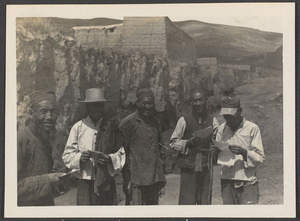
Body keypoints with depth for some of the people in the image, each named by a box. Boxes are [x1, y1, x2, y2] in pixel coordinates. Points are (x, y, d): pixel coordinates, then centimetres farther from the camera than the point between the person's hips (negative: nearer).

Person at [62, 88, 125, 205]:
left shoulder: (112, 127, 5)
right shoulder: (78, 127, 5)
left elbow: (121, 154, 6)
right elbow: (67, 155, 6)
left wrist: (110, 159, -14)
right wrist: (79, 157, -14)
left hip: (107, 183, 0)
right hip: (85, 183, 0)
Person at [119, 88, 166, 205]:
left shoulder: (155, 122, 15)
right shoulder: (128, 123, -6)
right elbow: (122, 152, -6)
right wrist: (127, 180, -10)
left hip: (154, 178, 7)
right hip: (136, 180, -7)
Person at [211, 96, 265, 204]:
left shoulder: (252, 128, -3)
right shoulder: (222, 128, 9)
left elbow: (260, 158, -4)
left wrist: (244, 152, -21)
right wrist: (216, 152, -8)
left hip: (247, 182, -4)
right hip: (226, 182, 4)